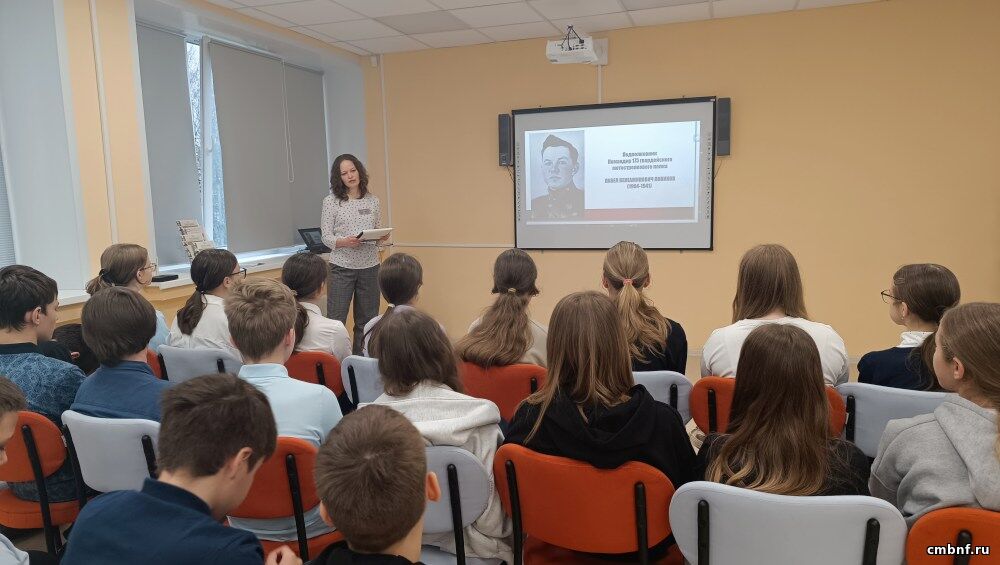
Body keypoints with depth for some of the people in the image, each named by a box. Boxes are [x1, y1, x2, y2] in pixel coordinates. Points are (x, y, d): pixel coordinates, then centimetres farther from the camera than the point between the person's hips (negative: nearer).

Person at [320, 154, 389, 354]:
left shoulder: (373, 201, 7)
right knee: (336, 320, -3)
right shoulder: (331, 201, -2)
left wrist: (382, 237, -10)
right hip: (342, 267, -3)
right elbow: (326, 237, -3)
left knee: (366, 321, 10)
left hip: (370, 266, 3)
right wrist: (345, 242, -22)